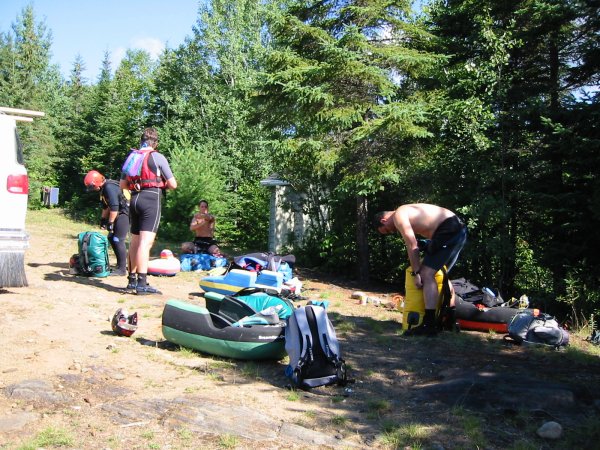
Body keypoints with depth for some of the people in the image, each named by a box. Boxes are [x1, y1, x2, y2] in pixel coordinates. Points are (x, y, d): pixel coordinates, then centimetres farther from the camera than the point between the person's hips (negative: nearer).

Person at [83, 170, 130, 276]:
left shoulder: (109, 188, -20)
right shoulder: (104, 188, 12)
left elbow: (114, 207, -23)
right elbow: (106, 206, 22)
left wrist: (110, 223, -17)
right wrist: (103, 219, 18)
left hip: (125, 212, -10)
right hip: (120, 213, 10)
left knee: (118, 240, -11)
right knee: (111, 238, 12)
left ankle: (122, 269, -6)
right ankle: (122, 264, 18)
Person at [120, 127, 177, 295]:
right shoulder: (157, 157, -3)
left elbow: (123, 184, 19)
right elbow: (173, 184, -3)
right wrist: (162, 185, 17)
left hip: (135, 199, 7)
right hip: (151, 199, -6)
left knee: (135, 241, 14)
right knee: (146, 241, -12)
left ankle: (132, 280, 19)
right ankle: (142, 283, -18)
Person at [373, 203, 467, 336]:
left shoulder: (398, 216, -4)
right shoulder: (407, 211, 24)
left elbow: (412, 246, -9)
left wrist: (416, 273, -5)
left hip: (449, 230, -10)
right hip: (458, 230, 10)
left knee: (427, 274, -10)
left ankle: (429, 325, -14)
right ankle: (451, 319, 30)